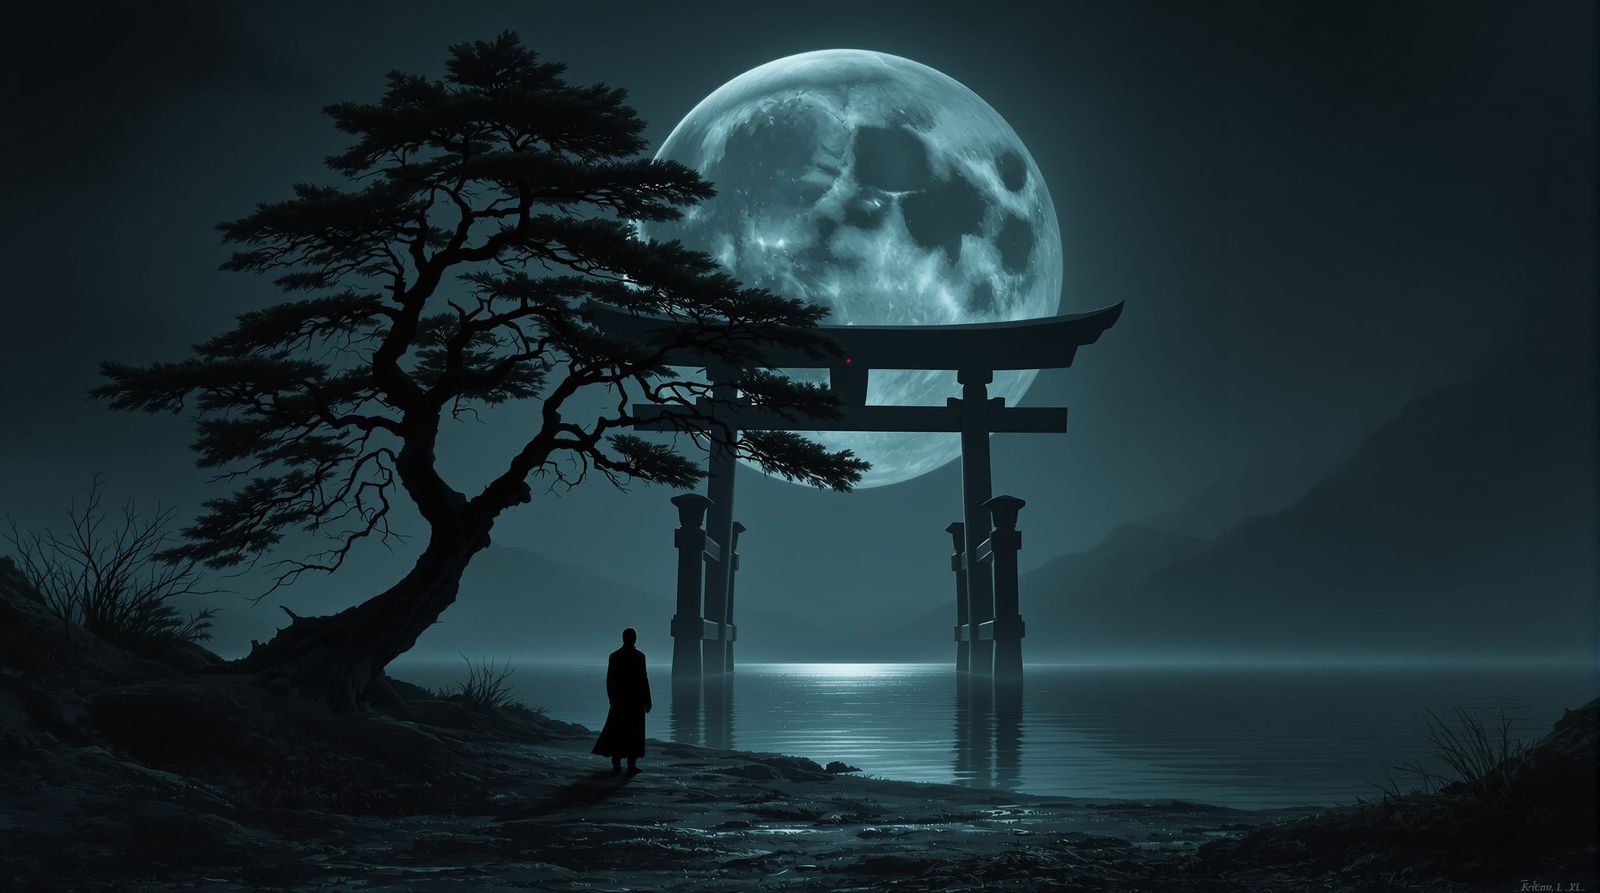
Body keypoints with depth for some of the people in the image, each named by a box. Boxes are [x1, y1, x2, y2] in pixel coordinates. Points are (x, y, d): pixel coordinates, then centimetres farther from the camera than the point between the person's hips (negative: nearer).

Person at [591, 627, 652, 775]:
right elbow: (643, 679, -10)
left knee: (616, 730, 9)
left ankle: (616, 764, 7)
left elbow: (609, 679, 6)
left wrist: (611, 697, 17)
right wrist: (647, 700, -3)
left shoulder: (614, 656, 2)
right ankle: (631, 765, 1)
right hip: (636, 698, -3)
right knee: (634, 731, 3)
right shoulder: (639, 656, -9)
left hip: (619, 697, 3)